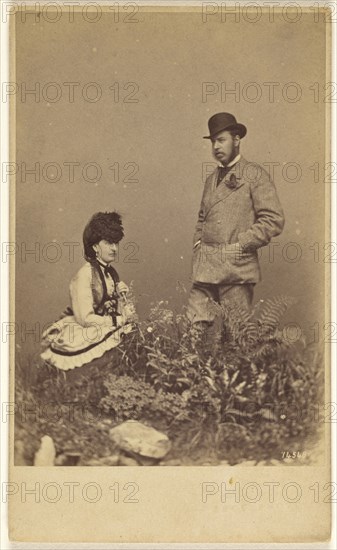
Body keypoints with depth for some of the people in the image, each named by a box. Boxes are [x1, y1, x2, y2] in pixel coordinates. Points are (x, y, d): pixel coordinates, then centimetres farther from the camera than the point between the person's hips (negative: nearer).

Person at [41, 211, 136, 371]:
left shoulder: (112, 272, 10)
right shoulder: (85, 274, -13)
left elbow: (122, 313, 14)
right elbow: (85, 318, -19)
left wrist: (123, 298, -6)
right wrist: (118, 320, -14)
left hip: (109, 330, 7)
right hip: (85, 336, -7)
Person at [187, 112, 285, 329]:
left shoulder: (255, 175, 0)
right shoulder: (212, 179, 20)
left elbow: (274, 220, -8)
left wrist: (241, 244, -10)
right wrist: (198, 243, 12)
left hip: (237, 268, -6)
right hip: (204, 269, 6)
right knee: (195, 326, -2)